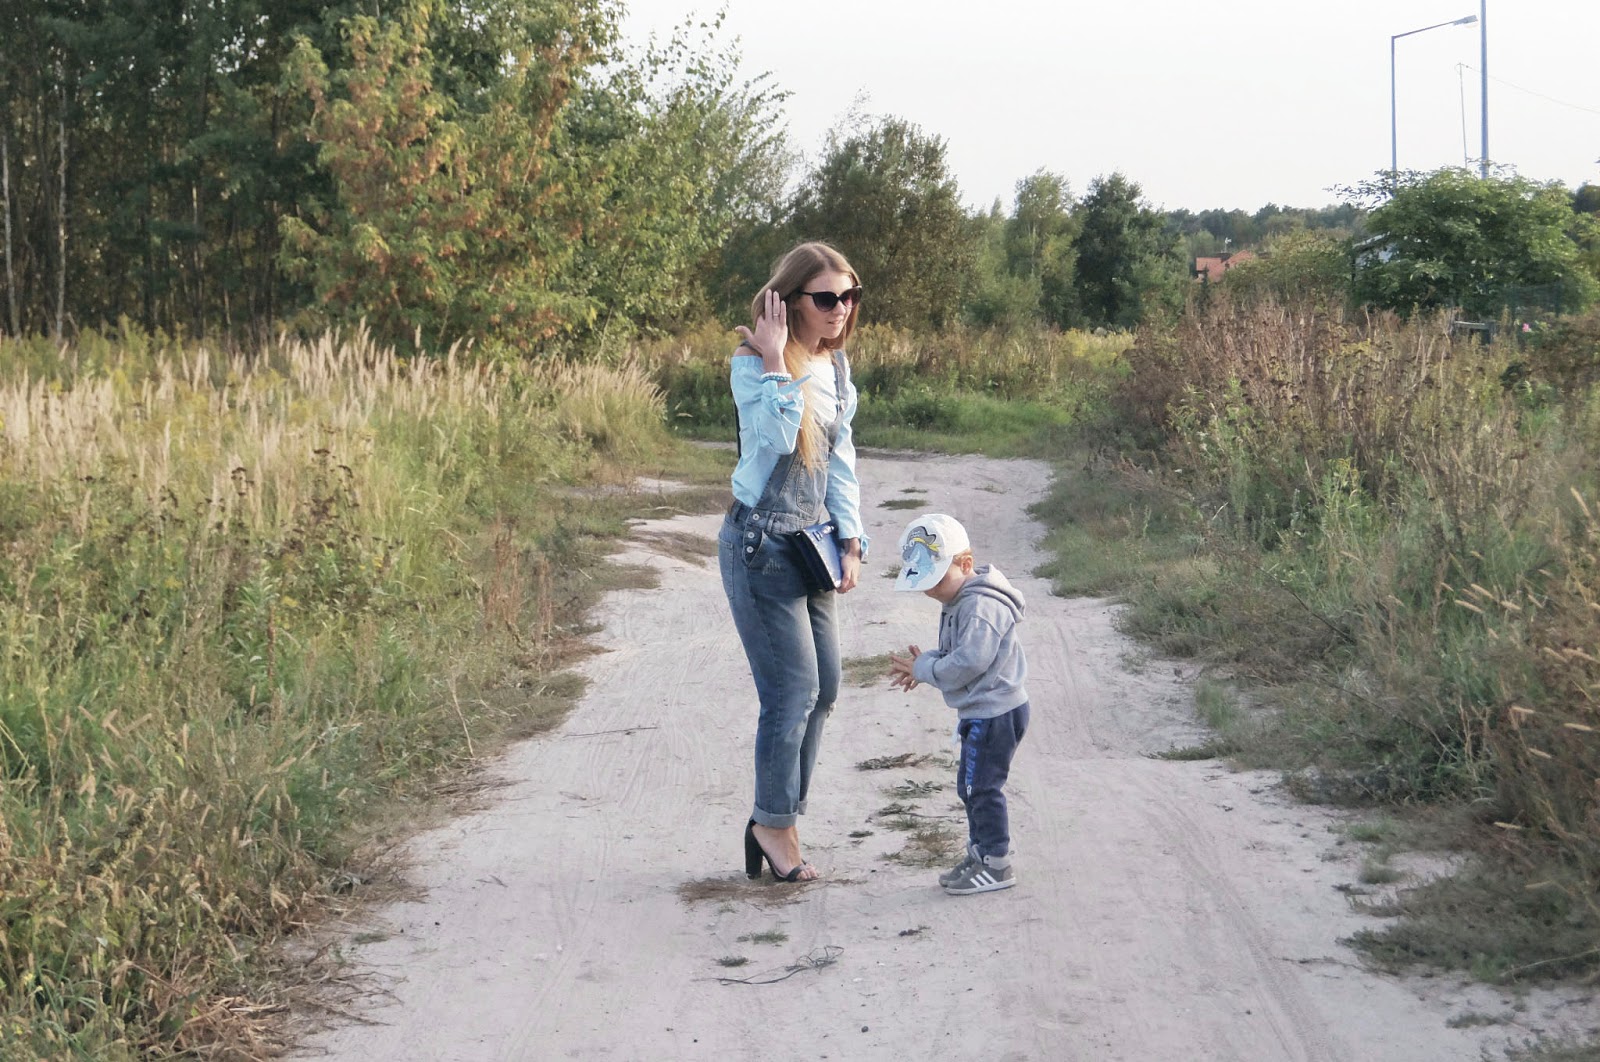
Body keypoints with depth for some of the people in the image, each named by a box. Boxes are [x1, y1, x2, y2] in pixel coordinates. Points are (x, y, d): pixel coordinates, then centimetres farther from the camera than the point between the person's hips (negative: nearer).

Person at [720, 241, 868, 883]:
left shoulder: (834, 364, 9)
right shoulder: (753, 365, -13)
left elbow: (840, 460, 13)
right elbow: (777, 437, -29)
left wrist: (851, 539, 7)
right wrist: (774, 362, -28)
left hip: (810, 542, 8)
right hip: (760, 546, -8)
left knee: (824, 687, 9)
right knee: (794, 690, -8)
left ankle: (774, 819, 21)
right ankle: (775, 824, 8)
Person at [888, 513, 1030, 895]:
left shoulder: (981, 606, -23)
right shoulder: (959, 600, 11)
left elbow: (967, 663, -28)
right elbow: (954, 653, 19)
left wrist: (924, 669, -15)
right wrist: (924, 666, 0)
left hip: (995, 713, -11)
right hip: (982, 711, 11)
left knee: (981, 786, -4)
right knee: (971, 786, 18)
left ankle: (997, 864, 5)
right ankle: (979, 853, 29)